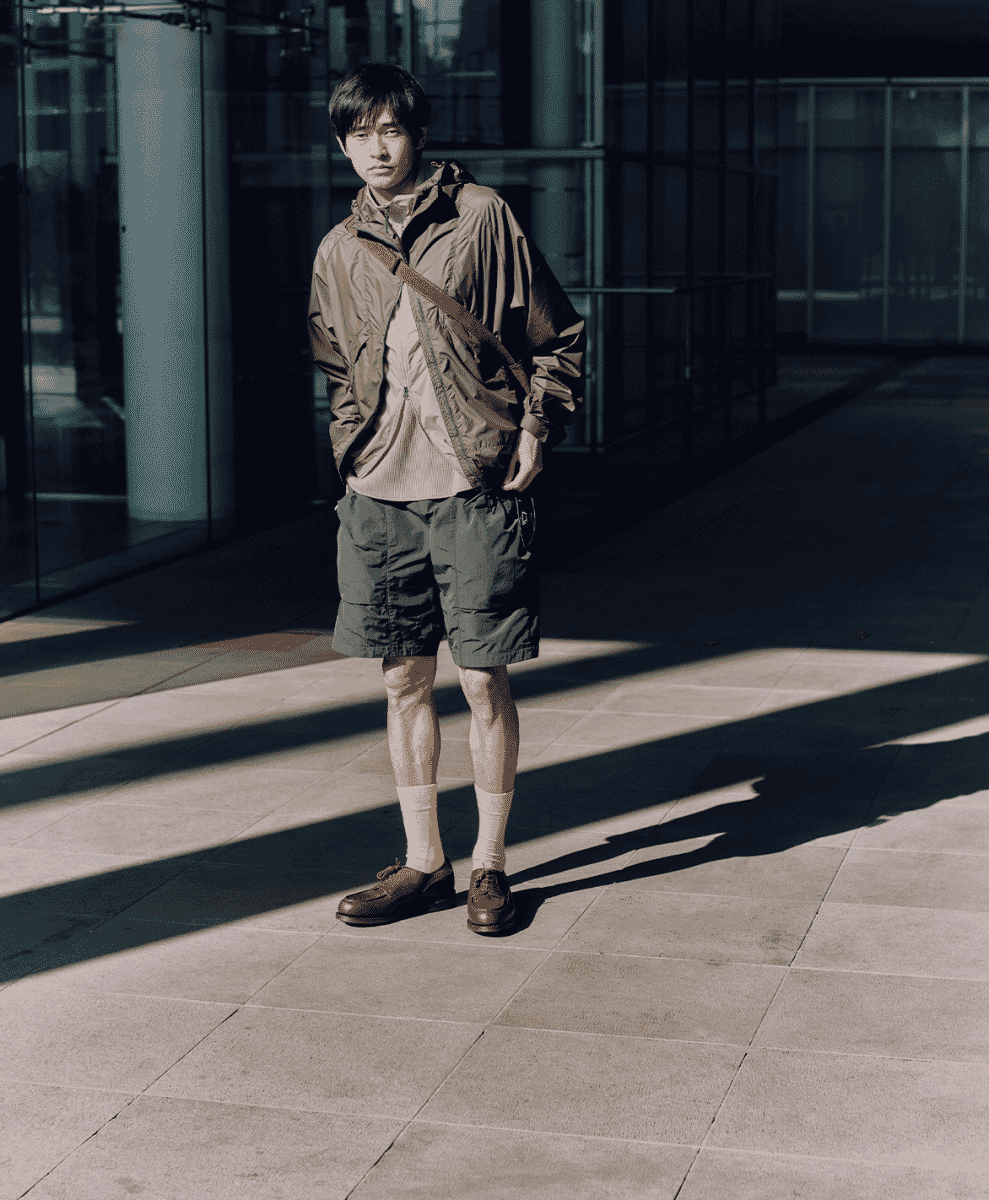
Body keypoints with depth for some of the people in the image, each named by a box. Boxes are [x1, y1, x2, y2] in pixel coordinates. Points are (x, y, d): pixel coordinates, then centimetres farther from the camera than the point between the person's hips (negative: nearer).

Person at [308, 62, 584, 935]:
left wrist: (536, 429, -6)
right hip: (380, 493, 4)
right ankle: (423, 864, 22)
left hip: (476, 486, -4)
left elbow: (559, 338, 4)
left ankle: (490, 866, 14)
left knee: (484, 682, 0)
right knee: (403, 681, 9)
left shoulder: (482, 217, 0)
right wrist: (353, 451, 10)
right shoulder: (338, 253, 12)